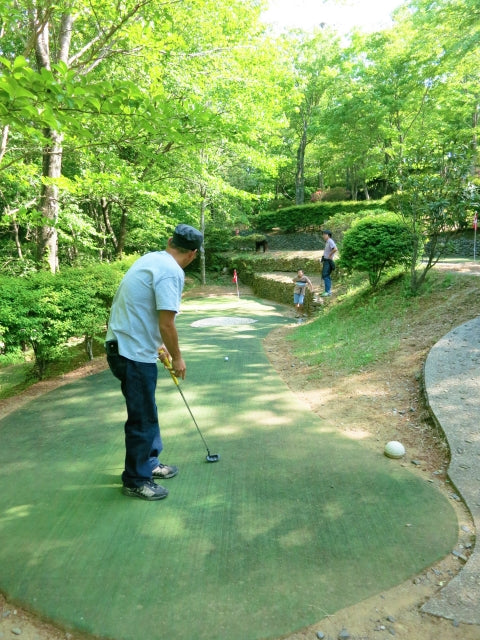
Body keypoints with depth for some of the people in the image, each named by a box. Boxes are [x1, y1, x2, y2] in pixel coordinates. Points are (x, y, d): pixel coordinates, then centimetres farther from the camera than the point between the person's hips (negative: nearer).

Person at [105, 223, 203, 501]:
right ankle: (135, 479, 21)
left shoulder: (151, 259, 12)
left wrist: (158, 345, 28)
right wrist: (177, 358, -6)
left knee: (147, 413, 22)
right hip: (133, 353, -10)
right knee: (142, 418, 5)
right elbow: (166, 324, -21)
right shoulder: (171, 271, -18)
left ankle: (149, 463, 37)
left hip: (127, 346, 10)